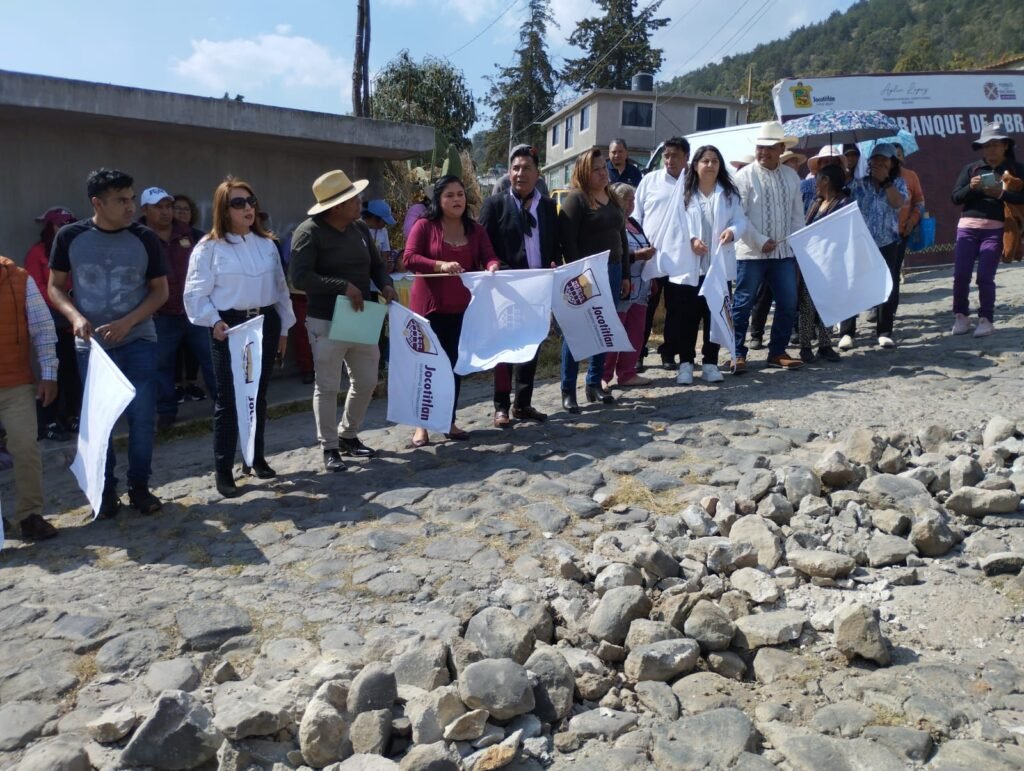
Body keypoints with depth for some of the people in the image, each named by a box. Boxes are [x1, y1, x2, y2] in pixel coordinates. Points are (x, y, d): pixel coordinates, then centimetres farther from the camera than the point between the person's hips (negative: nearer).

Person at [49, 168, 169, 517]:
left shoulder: (145, 238, -3)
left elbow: (160, 291, 1)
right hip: (91, 344, 0)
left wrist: (127, 322, -13)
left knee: (142, 417, 1)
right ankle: (106, 489, 21)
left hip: (138, 341, 0)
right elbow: (55, 286, 5)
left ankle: (139, 486, 17)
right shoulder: (70, 237, -3)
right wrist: (75, 316, -15)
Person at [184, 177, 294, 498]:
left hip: (265, 323, 5)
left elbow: (280, 287, 14)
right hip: (230, 327, -5)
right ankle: (223, 471, 6)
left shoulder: (267, 244, 10)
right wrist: (214, 321, -19)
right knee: (228, 400, -2)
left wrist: (283, 327, 13)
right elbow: (196, 294, -6)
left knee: (258, 396, 14)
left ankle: (256, 458, 28)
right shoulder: (209, 247, -5)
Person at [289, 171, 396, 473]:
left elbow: (376, 264, 16)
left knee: (366, 381, 13)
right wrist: (343, 286, -25)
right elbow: (300, 277, -22)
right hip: (326, 322, -7)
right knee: (327, 388, 3)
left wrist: (386, 285, -6)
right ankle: (329, 447, 17)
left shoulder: (361, 228, 7)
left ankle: (348, 437, 32)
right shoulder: (309, 232, -13)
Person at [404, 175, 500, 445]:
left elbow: (489, 257, 1)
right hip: (429, 305, -4)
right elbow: (409, 258, -13)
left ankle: (450, 421, 20)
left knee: (455, 363, 9)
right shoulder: (424, 225, -4)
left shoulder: (475, 230, 9)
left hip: (462, 307, 4)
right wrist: (440, 265, -27)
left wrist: (492, 267, -23)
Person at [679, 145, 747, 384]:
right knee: (689, 316, 0)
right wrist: (691, 240, -20)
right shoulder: (684, 193, 4)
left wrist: (732, 231, -19)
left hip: (720, 264, 2)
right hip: (691, 265, -2)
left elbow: (740, 220, 4)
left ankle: (710, 363, 15)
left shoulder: (730, 193, 10)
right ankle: (686, 363, 9)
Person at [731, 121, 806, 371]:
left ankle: (777, 352, 19)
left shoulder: (791, 176, 11)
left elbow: (797, 214, 14)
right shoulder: (745, 175, -3)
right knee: (743, 304, 0)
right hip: (751, 252, -5)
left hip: (784, 251, 5)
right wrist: (760, 241, -14)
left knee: (788, 304, 6)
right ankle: (738, 354, 10)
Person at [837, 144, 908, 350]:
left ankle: (884, 332, 12)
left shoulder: (898, 183, 6)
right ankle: (847, 332, 1)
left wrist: (886, 180, -12)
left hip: (887, 244, 1)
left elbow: (898, 203, -13)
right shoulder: (858, 183, 4)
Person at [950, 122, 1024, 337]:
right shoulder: (971, 168, 10)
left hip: (995, 229, -2)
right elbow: (955, 197, 5)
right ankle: (961, 316, 12)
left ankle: (986, 320, 5)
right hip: (967, 227, 2)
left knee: (985, 276, -7)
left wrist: (1000, 193, -19)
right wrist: (970, 187, -13)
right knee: (960, 275, -2)